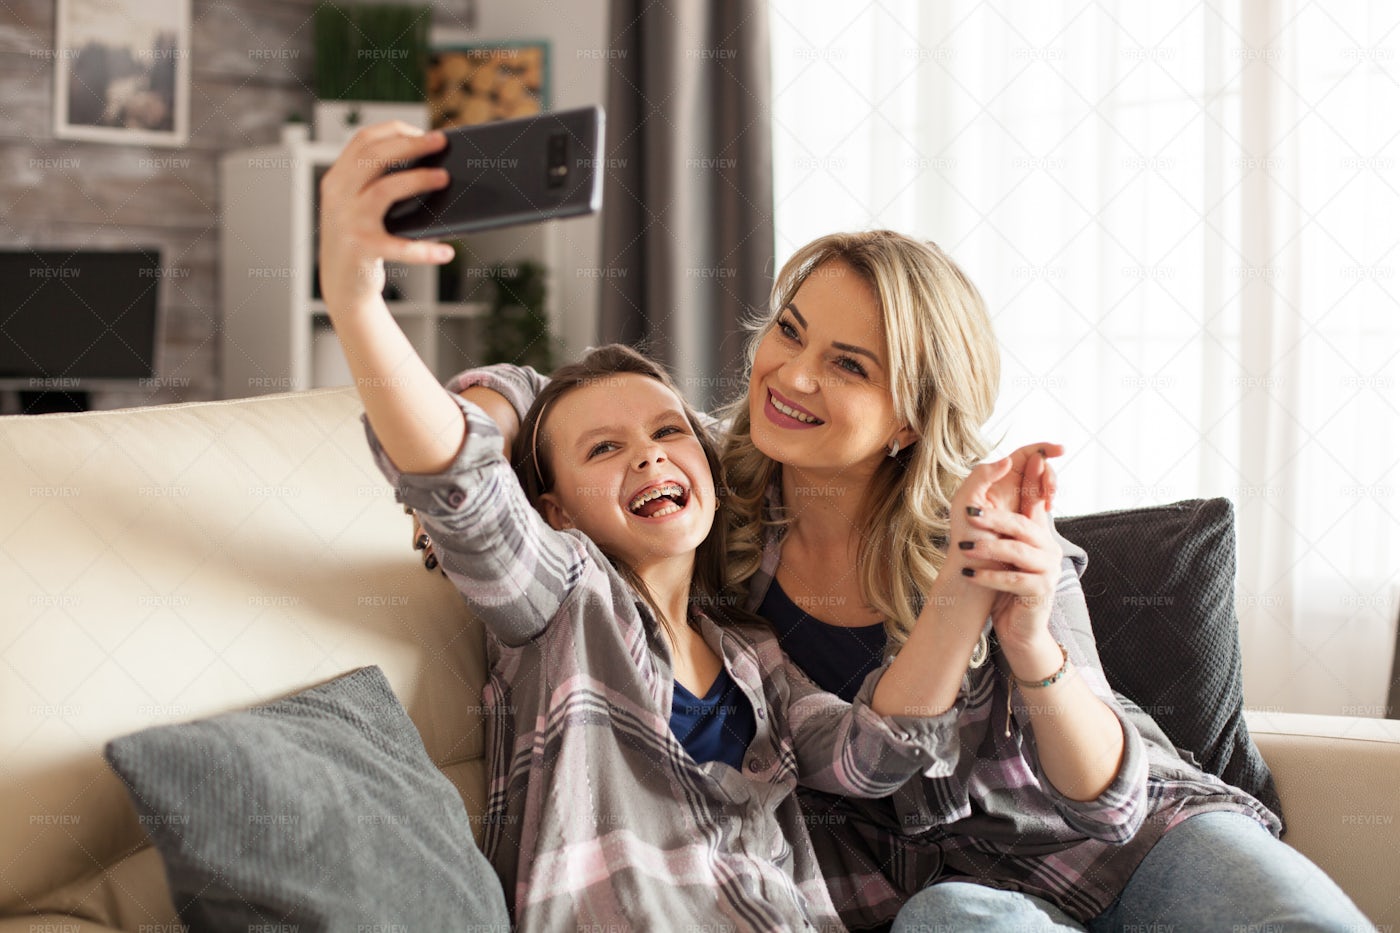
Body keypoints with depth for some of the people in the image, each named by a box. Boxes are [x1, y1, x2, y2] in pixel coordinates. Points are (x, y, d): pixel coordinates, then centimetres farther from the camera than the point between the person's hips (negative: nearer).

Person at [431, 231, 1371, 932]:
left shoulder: (999, 533, -14)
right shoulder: (717, 501, -8)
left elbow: (1108, 800, -15)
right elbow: (526, 393, 3)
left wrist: (1030, 644, -33)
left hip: (1141, 836, -1)